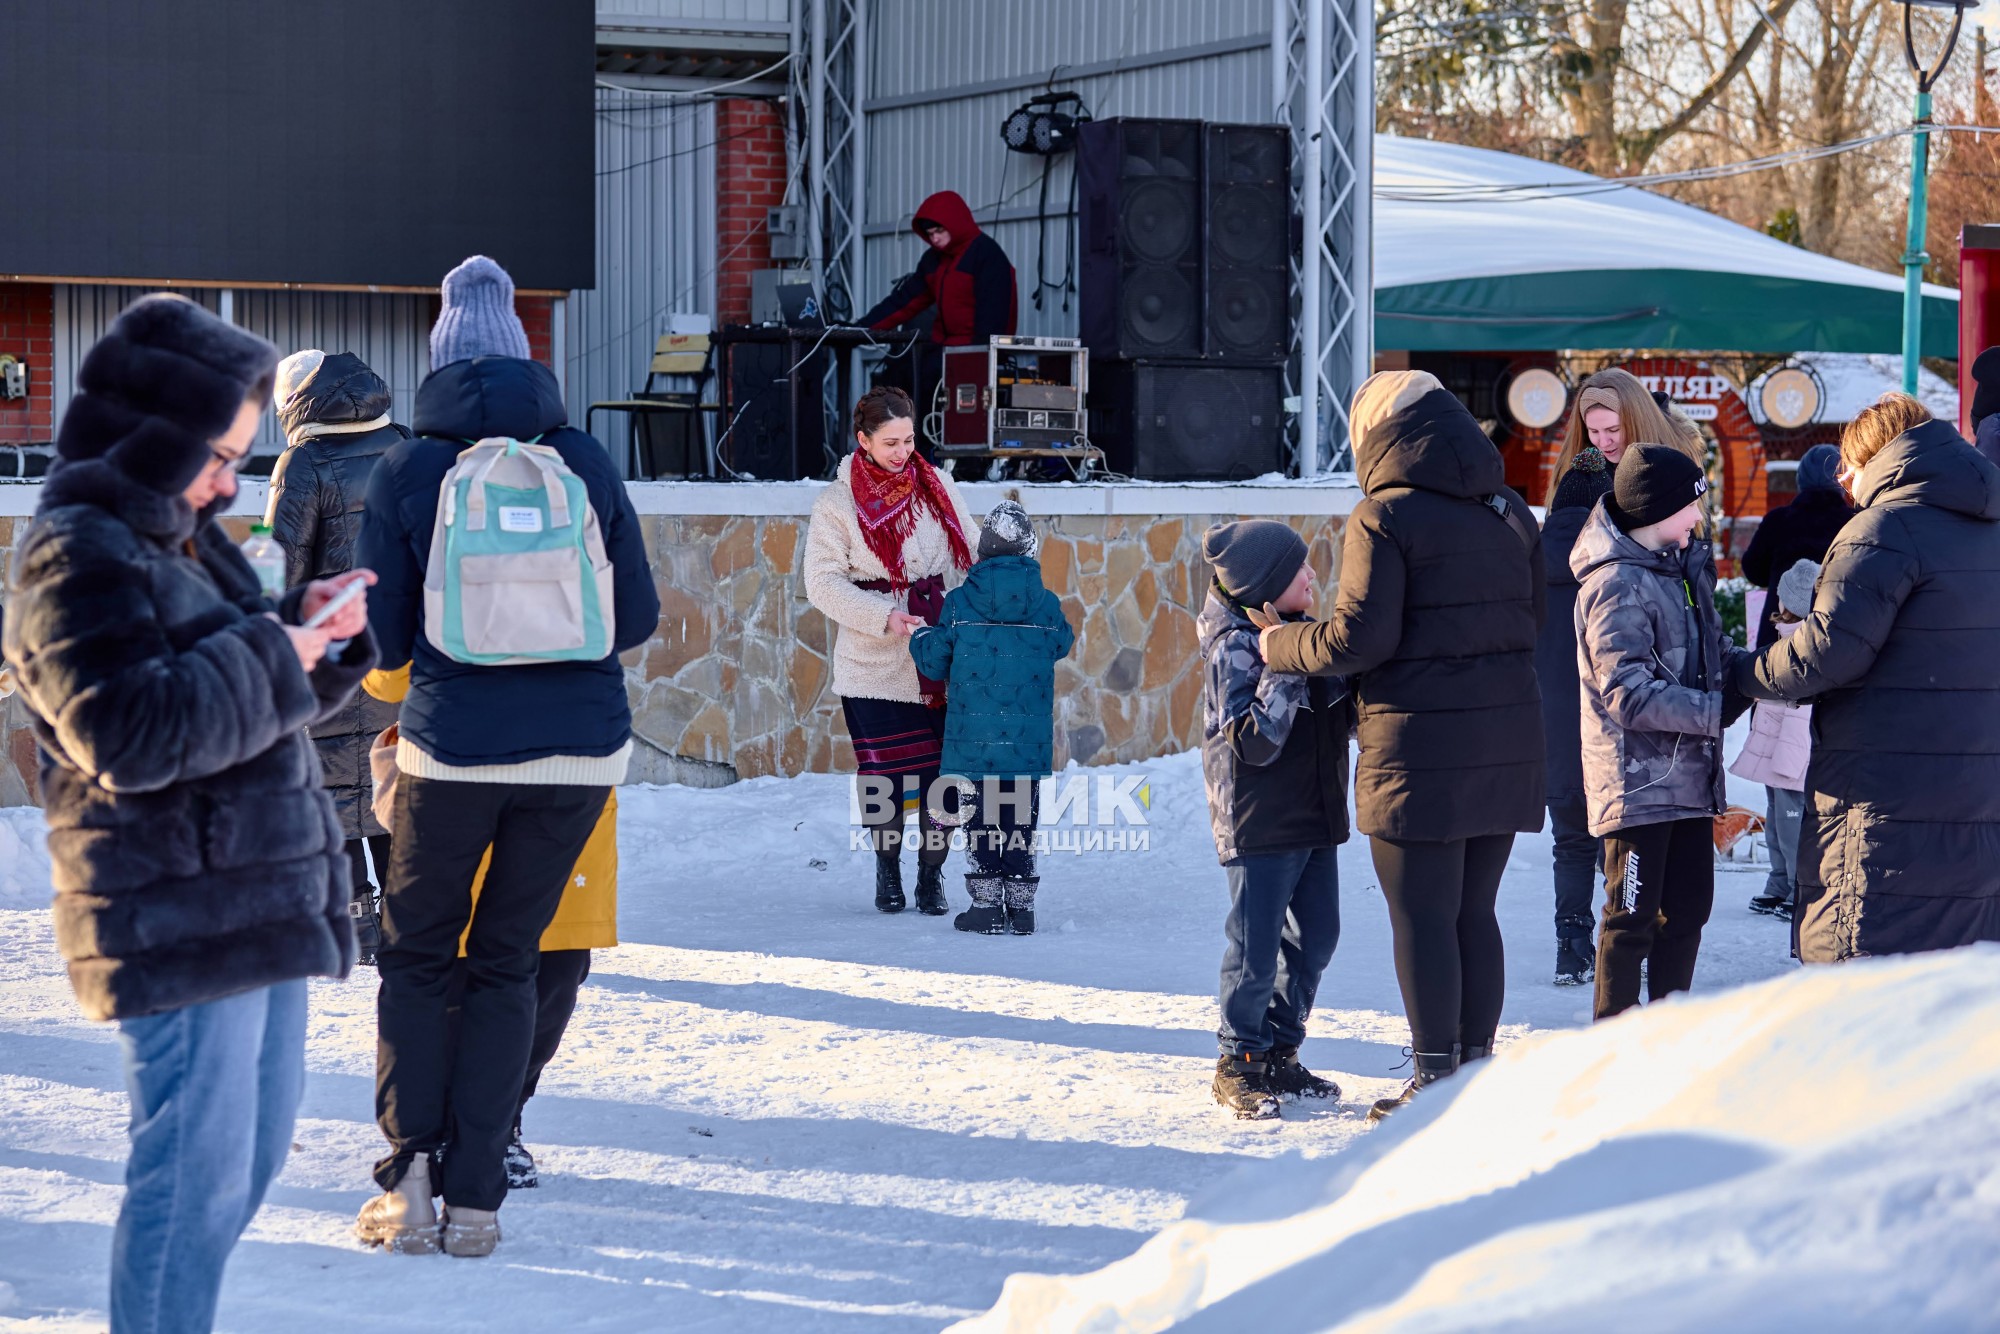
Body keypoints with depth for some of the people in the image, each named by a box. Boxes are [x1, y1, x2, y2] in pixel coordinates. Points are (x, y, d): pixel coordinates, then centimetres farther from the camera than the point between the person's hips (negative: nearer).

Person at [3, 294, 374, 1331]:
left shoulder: (183, 539, 17)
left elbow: (261, 697, 25)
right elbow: (130, 732, -24)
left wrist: (314, 630, 5)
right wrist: (274, 658, -17)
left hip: (255, 909, 10)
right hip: (174, 920, -10)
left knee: (252, 1152, 18)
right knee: (197, 1173, -8)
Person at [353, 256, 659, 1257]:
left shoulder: (406, 472, -1)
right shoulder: (585, 461, 3)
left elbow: (382, 638, 1)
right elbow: (639, 618, 6)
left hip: (453, 750, -2)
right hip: (582, 750, 2)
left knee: (414, 954, 16)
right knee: (506, 960, 13)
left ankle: (410, 1166, 0)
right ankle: (474, 1198, 6)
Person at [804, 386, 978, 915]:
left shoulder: (936, 487, 8)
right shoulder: (837, 503, -2)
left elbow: (970, 553, 13)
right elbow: (823, 582, -7)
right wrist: (884, 617, -17)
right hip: (874, 665, -2)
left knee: (942, 769, 1)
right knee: (884, 772, 2)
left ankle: (932, 873, 15)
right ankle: (887, 870, 22)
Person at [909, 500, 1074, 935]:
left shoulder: (959, 604, -6)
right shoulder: (1046, 605, -3)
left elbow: (933, 662, 3)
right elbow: (1062, 644, 16)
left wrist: (919, 637, 24)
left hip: (974, 740, -1)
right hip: (1028, 740, 1)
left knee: (980, 818, 6)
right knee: (1021, 818, 9)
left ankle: (986, 905, 6)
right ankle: (1021, 907, 11)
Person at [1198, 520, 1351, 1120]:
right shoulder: (1234, 646, -15)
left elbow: (1343, 714, 19)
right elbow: (1255, 743, -23)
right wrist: (1283, 666, -27)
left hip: (1315, 817, 9)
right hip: (1259, 820, -9)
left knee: (1315, 938, 11)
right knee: (1256, 947, -4)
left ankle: (1278, 1054, 22)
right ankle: (1239, 1062, 9)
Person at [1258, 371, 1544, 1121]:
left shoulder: (1385, 517, -11)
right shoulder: (1511, 513, 10)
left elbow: (1362, 637, -14)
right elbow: (1534, 618, 16)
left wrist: (1280, 648, 0)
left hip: (1421, 745, -7)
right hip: (1508, 739, 7)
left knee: (1423, 918, -1)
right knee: (1474, 912, 15)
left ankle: (1434, 1082, 2)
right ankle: (1477, 1066, 20)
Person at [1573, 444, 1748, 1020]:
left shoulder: (1683, 566, 11)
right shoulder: (1618, 585, -17)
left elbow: (1712, 654, 15)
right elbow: (1630, 695, -23)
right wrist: (1718, 710, -26)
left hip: (1689, 775, 9)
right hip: (1638, 782, -8)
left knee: (1687, 908, 15)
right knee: (1631, 918, -1)